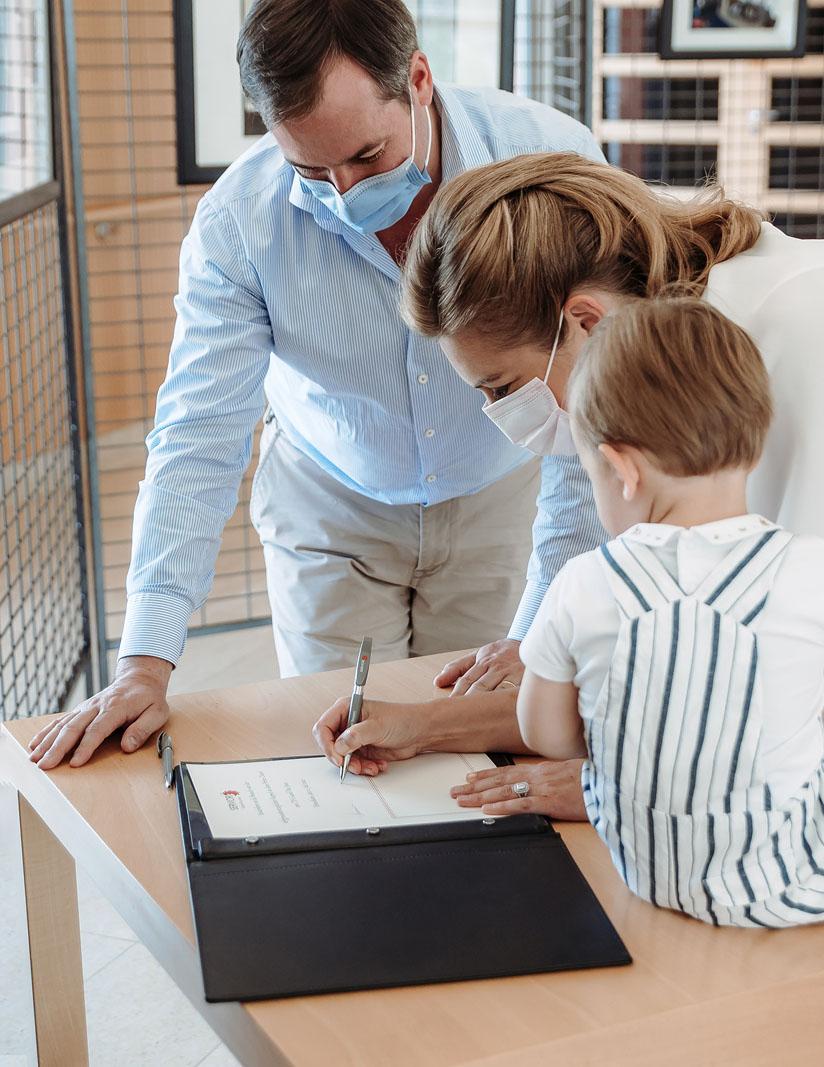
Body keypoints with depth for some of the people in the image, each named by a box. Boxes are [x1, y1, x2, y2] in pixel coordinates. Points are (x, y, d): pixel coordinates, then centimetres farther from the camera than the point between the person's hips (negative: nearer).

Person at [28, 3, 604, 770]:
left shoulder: (549, 156, -26)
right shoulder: (236, 219, -23)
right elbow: (199, 438, -21)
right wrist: (146, 662, -28)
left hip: (500, 498, 0)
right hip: (334, 507, 0)